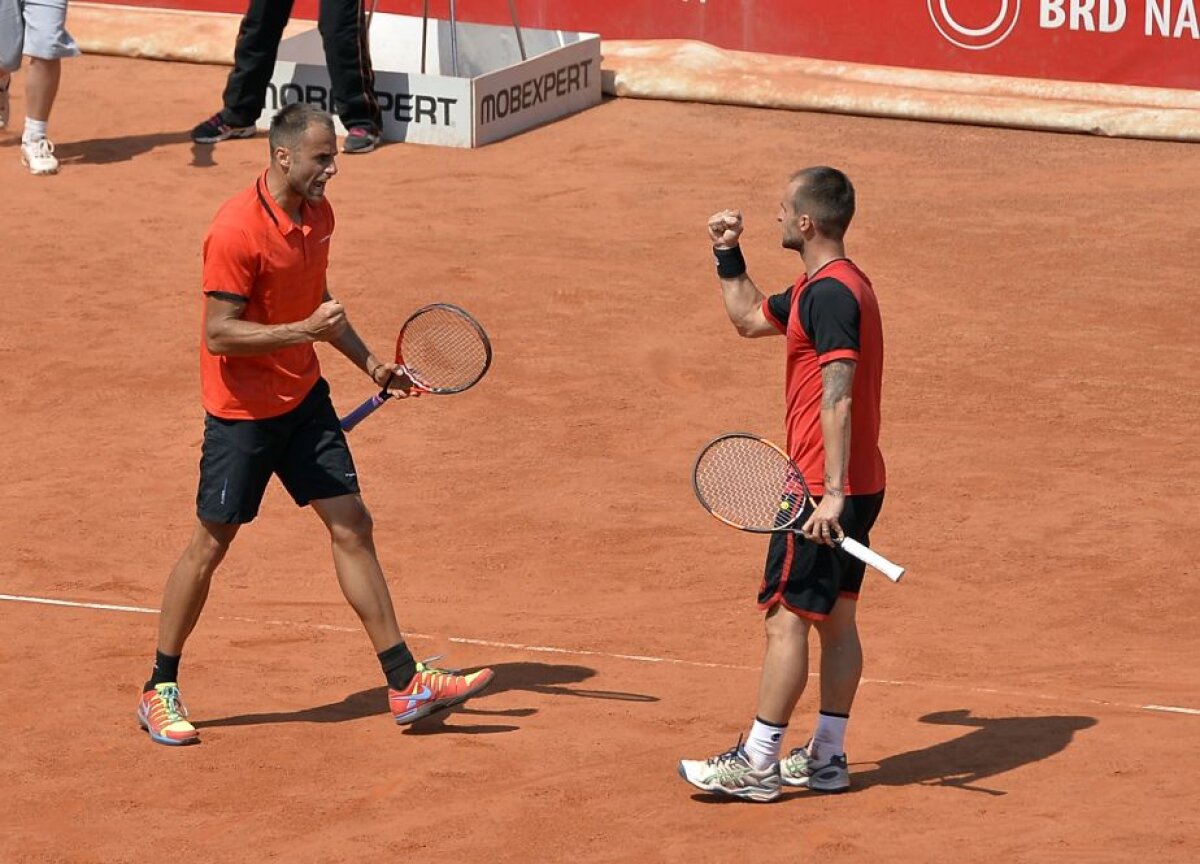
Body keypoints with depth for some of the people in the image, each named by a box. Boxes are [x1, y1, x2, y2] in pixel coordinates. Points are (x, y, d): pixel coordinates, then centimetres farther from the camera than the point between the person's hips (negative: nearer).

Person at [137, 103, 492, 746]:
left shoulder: (317, 215, 3)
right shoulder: (237, 230, -23)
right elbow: (219, 333, -24)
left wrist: (370, 364, 13)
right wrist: (306, 331, -31)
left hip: (303, 399, 7)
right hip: (242, 411, -7)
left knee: (351, 526, 5)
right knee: (209, 545, 2)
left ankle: (405, 686, 9)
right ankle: (159, 691, 17)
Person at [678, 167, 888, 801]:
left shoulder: (830, 294, -18)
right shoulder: (831, 286, 14)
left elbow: (838, 399, -25)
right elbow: (750, 319, 31)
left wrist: (831, 493, -29)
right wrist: (728, 255, 21)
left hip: (826, 492, -10)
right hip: (857, 487, 10)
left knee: (786, 619, -6)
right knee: (836, 619, 12)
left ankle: (756, 765, -3)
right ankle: (826, 757, 17)